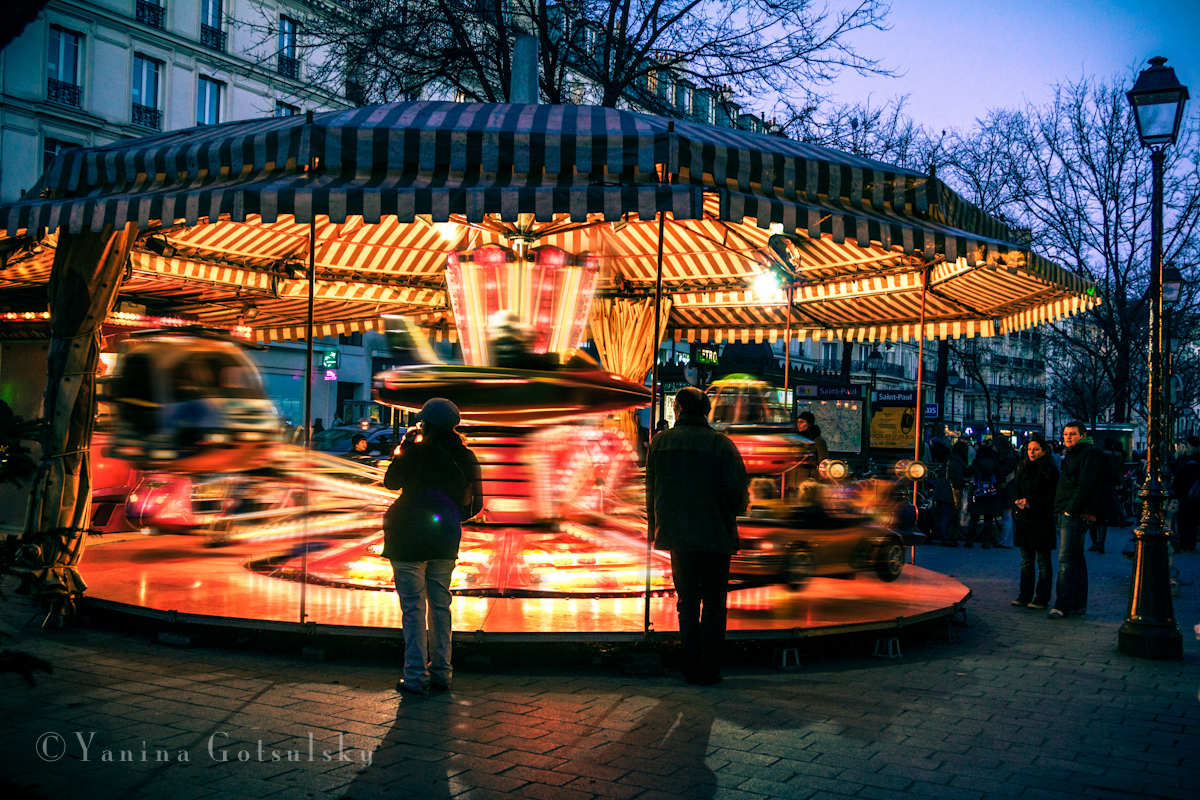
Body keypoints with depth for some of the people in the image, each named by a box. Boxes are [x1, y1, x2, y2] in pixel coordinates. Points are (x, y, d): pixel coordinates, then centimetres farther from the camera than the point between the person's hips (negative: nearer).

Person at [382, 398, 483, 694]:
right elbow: (470, 504, 10)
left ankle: (416, 677, 2)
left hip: (410, 542, -5)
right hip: (445, 542, 6)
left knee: (413, 608, 0)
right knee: (440, 606, 14)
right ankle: (441, 673, 18)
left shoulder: (418, 453, -16)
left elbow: (391, 481, 0)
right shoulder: (464, 456, 1)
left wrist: (406, 446, 6)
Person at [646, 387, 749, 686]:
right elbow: (737, 491, -9)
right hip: (715, 536, -3)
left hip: (677, 536, 3)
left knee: (687, 603, 12)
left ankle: (691, 668, 14)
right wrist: (732, 514, 12)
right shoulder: (720, 443, -10)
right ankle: (709, 669, 8)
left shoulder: (659, 442, 1)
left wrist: (655, 530, 17)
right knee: (714, 604, 7)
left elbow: (651, 492, 8)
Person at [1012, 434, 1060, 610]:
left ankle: (1042, 599, 6)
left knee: (1043, 562, 2)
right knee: (1026, 560, 10)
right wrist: (1018, 501, -7)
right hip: (1024, 519, 6)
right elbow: (1016, 488, 13)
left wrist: (1031, 504, -17)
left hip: (1042, 520, -6)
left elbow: (1051, 497, -10)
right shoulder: (1022, 467, 10)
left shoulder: (1050, 470, -7)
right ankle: (1025, 596, 16)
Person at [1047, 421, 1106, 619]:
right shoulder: (1072, 455, 23)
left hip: (1076, 515, -10)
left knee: (1066, 561, -13)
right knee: (1076, 560, 12)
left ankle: (1063, 605, -13)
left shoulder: (1090, 454, -8)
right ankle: (1079, 605, 16)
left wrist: (1070, 510, -18)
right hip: (1066, 514, 10)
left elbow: (1085, 486, -17)